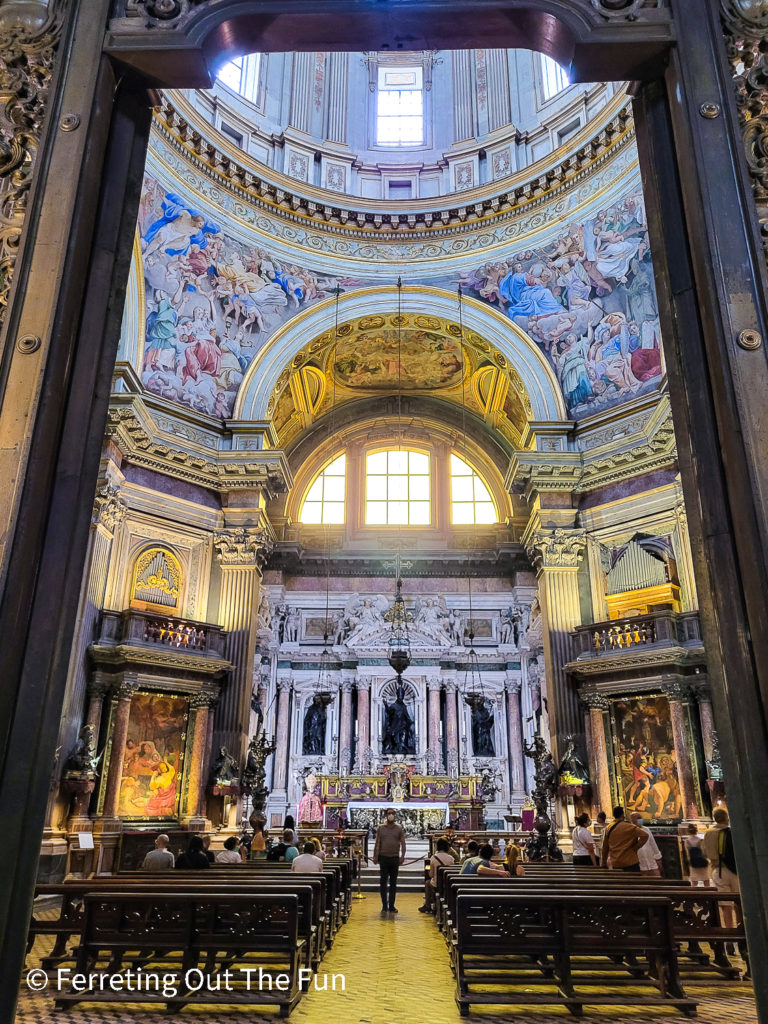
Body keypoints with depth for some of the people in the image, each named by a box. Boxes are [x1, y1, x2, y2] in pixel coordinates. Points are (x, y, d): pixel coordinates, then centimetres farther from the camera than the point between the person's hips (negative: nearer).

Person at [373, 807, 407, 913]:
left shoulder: (399, 829, 6)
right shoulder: (380, 828, 5)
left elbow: (403, 844, 4)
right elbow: (377, 843, 5)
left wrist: (402, 856, -7)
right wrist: (375, 856, -2)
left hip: (395, 858, 1)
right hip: (383, 858, -1)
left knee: (393, 883, 6)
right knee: (383, 882, 1)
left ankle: (391, 906, 12)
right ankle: (384, 906, 8)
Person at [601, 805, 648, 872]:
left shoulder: (608, 828, 5)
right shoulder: (628, 826, -10)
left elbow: (605, 847, 13)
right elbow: (645, 835, -18)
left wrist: (604, 863, 25)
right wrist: (635, 847, -8)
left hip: (615, 864, 4)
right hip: (630, 863, -4)